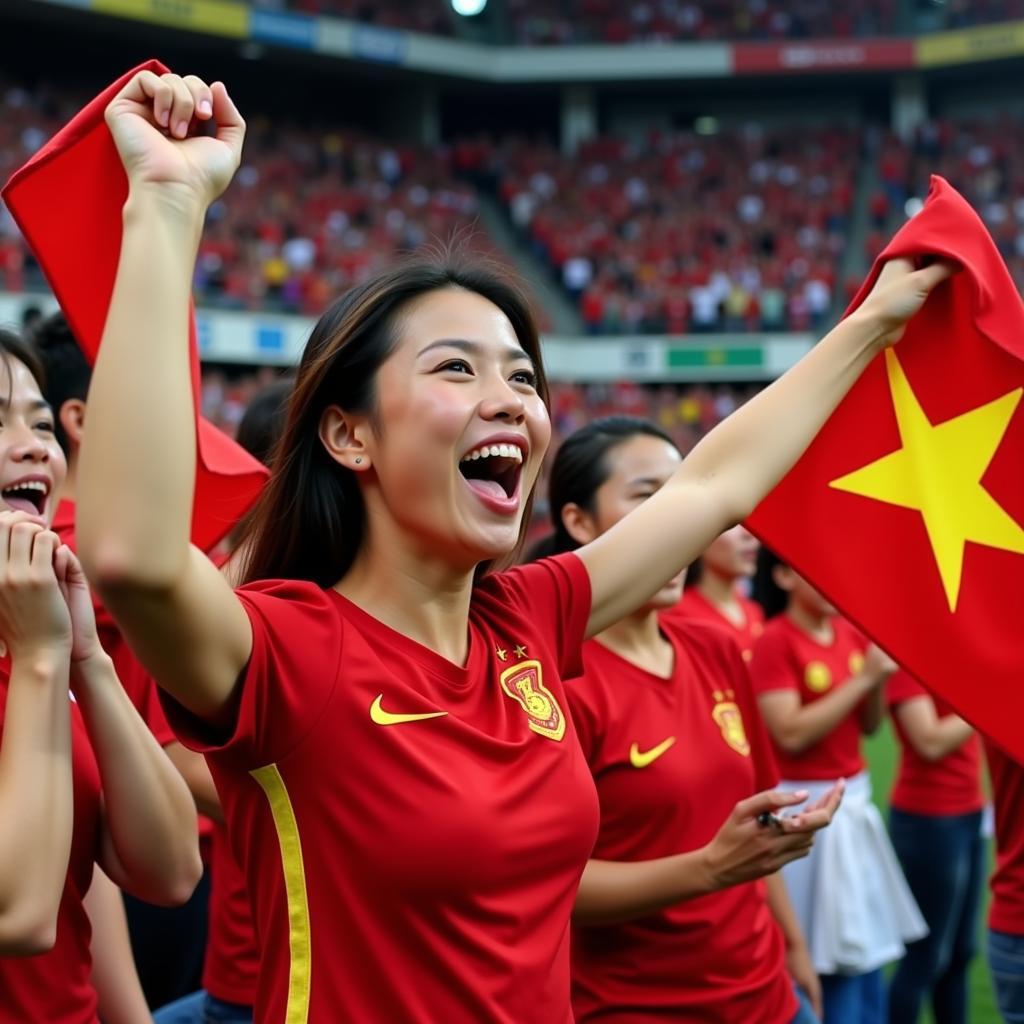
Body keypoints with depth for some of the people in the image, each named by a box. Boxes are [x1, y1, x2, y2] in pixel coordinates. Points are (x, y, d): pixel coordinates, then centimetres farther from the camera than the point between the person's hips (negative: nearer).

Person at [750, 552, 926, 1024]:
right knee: (833, 959, 0)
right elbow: (791, 735, -21)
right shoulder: (774, 641, -14)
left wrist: (881, 679, -6)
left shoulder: (853, 633, 7)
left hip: (855, 799, 7)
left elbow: (868, 726, 13)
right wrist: (861, 678, -19)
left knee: (868, 947, 14)